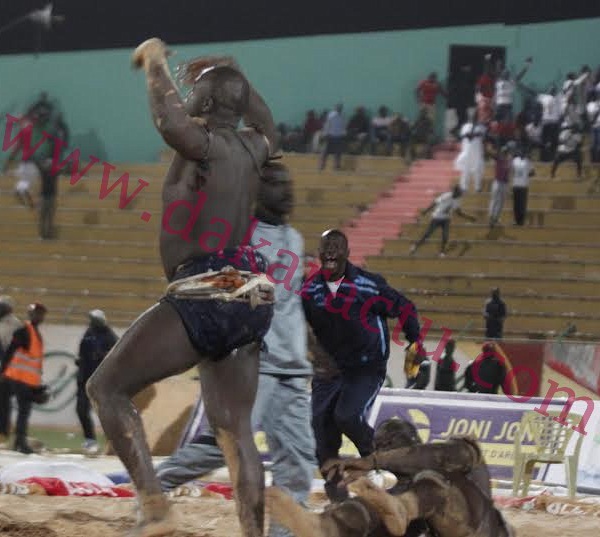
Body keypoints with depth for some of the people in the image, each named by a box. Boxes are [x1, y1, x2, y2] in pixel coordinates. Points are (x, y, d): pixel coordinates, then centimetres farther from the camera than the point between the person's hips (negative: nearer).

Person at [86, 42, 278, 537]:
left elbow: (170, 122, -32)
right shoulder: (253, 147, 9)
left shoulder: (208, 146, -12)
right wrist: (232, 78, 36)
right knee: (235, 430, 12)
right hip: (251, 298, 8)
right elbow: (267, 127, 33)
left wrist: (156, 62, -16)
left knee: (106, 388, 0)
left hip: (206, 297, -8)